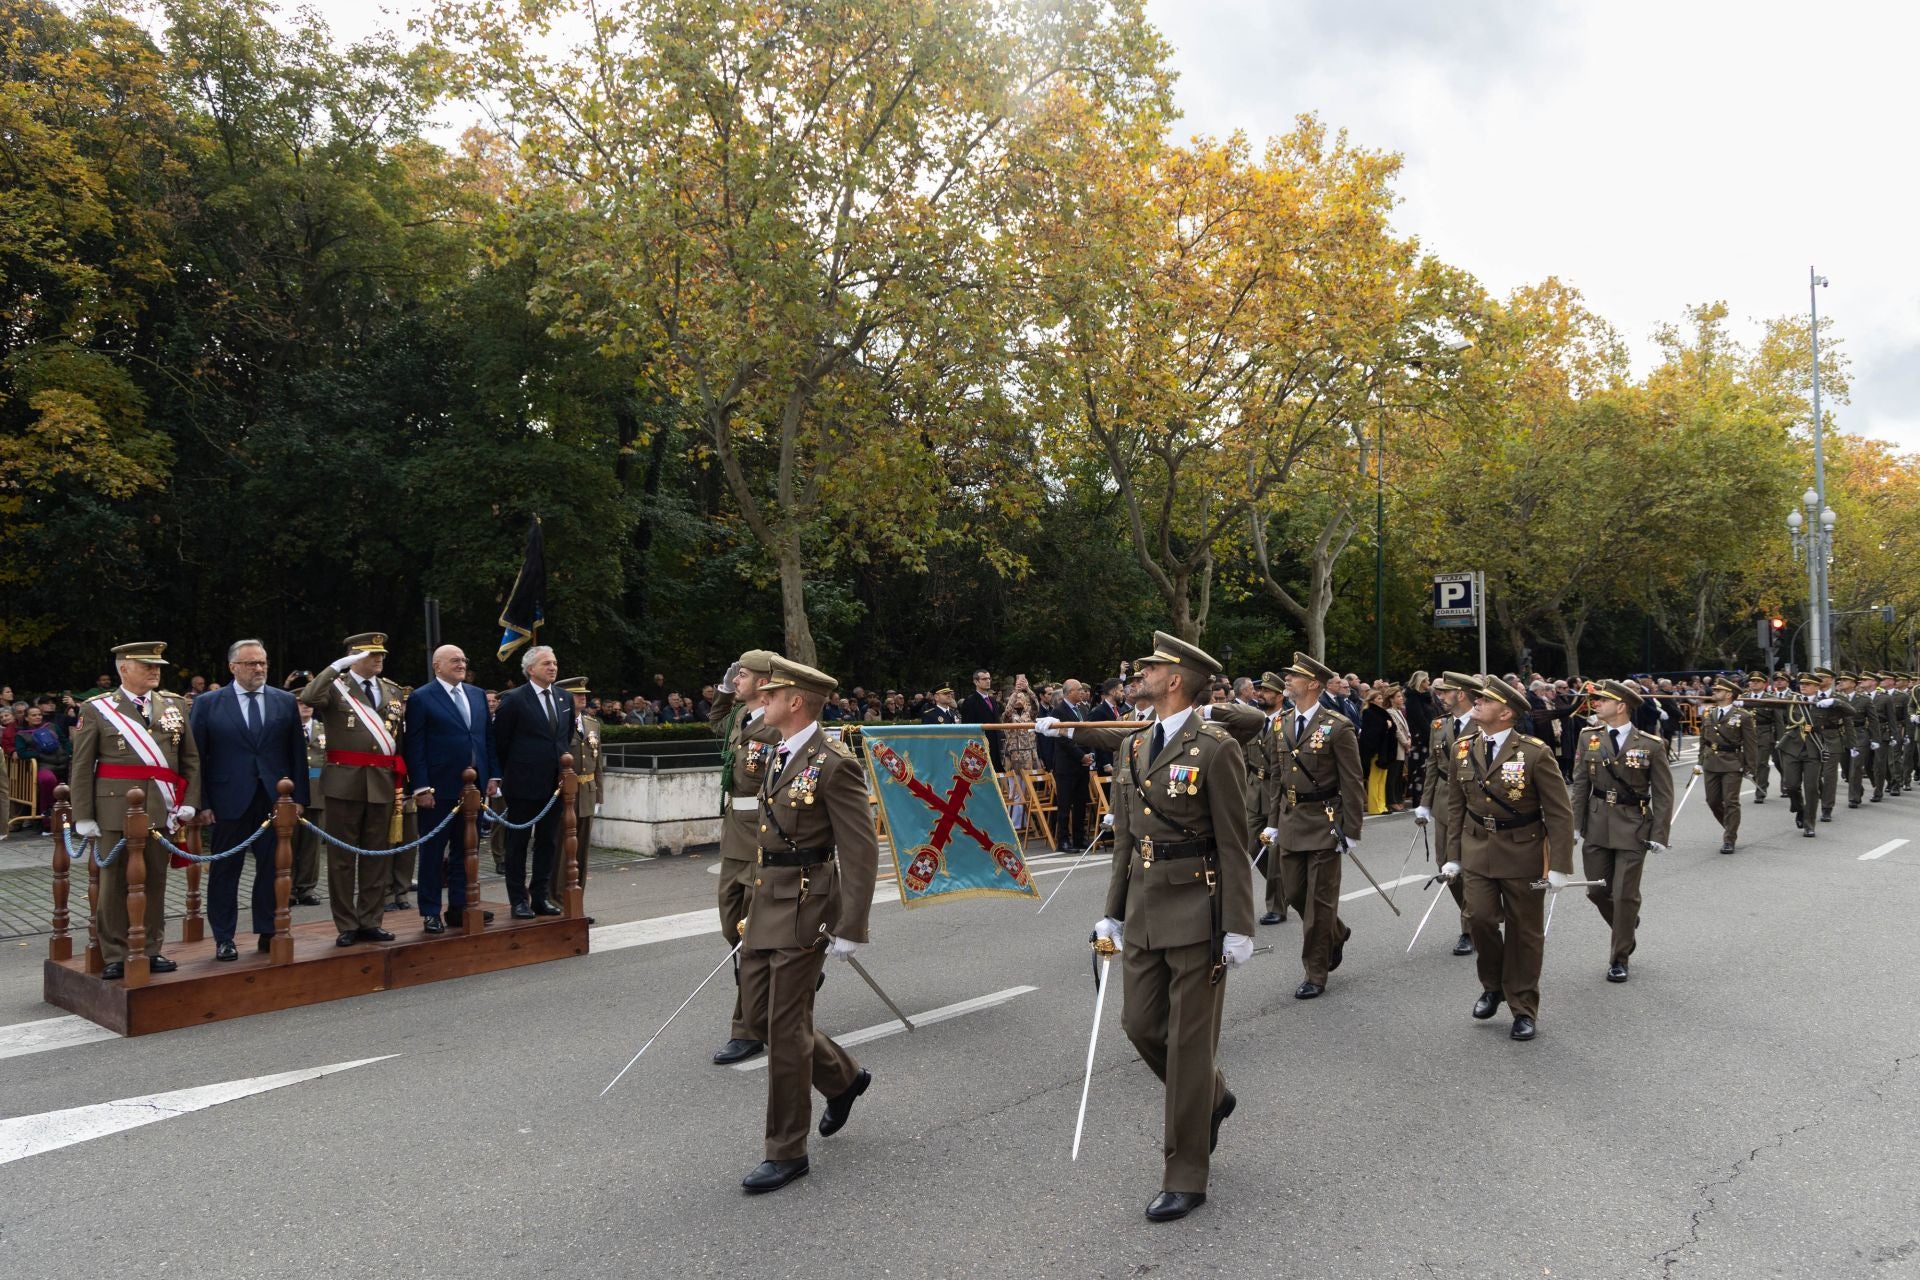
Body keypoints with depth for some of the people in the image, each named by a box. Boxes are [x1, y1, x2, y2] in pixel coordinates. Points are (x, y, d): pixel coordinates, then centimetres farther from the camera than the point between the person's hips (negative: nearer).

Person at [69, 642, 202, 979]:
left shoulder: (175, 705, 11)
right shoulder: (97, 709, 2)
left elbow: (190, 758, 11)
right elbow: (81, 768, 1)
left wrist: (189, 801, 1)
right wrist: (83, 816, -4)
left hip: (162, 810, 3)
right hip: (116, 809, -3)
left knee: (155, 882, 8)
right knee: (114, 883, 3)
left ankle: (151, 951, 18)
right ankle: (115, 956, 12)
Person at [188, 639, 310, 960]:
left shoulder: (286, 701, 7)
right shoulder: (208, 703, 2)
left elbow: (297, 752, 7)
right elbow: (197, 756, 0)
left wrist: (298, 797, 1)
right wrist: (202, 803, -6)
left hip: (275, 799, 2)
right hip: (229, 801, -2)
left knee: (272, 869, 6)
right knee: (224, 871, 6)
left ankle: (268, 933, 18)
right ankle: (223, 938, 16)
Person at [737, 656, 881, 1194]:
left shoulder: (835, 764, -16)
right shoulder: (778, 756, 12)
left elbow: (862, 852, -17)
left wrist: (849, 929, -19)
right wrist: (755, 905, 21)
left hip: (804, 911, -9)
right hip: (766, 907, 9)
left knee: (785, 1028, -2)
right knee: (759, 1017, 15)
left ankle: (786, 1151, 15)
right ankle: (843, 1077, 37)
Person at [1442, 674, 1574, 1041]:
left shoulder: (1535, 753, -13)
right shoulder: (1463, 750, 2)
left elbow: (1560, 813, -10)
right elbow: (1456, 805, 10)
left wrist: (1559, 866, -13)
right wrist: (1454, 855, 7)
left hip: (1523, 853, -3)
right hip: (1477, 851, 3)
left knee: (1524, 932, 7)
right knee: (1480, 918, -9)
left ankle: (1523, 1008, 23)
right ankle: (1492, 986, 19)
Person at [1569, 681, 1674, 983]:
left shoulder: (1651, 745, -7)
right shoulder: (1590, 739, 2)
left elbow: (1663, 795, -5)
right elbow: (1580, 785, 3)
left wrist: (1659, 835, -10)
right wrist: (1574, 824, -2)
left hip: (1633, 829, -3)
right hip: (1596, 826, 4)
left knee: (1625, 895, 0)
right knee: (1596, 890, 10)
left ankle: (1620, 958, 15)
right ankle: (1626, 928, 39)